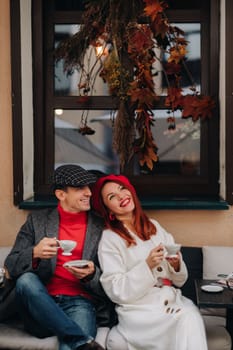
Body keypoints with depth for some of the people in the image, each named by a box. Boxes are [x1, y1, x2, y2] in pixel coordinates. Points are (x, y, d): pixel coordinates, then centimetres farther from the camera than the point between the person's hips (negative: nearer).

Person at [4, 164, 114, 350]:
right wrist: (34, 253, -19)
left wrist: (91, 274, -16)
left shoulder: (102, 227, 5)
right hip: (42, 304, 5)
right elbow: (11, 266, 3)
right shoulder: (37, 220, 9)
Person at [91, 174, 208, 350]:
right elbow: (117, 291, -8)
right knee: (183, 318, -30)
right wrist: (147, 266, -18)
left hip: (172, 300, 4)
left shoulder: (154, 226, 13)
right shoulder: (109, 239, -2)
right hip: (139, 309, -4)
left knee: (191, 317, -28)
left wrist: (176, 265, -8)